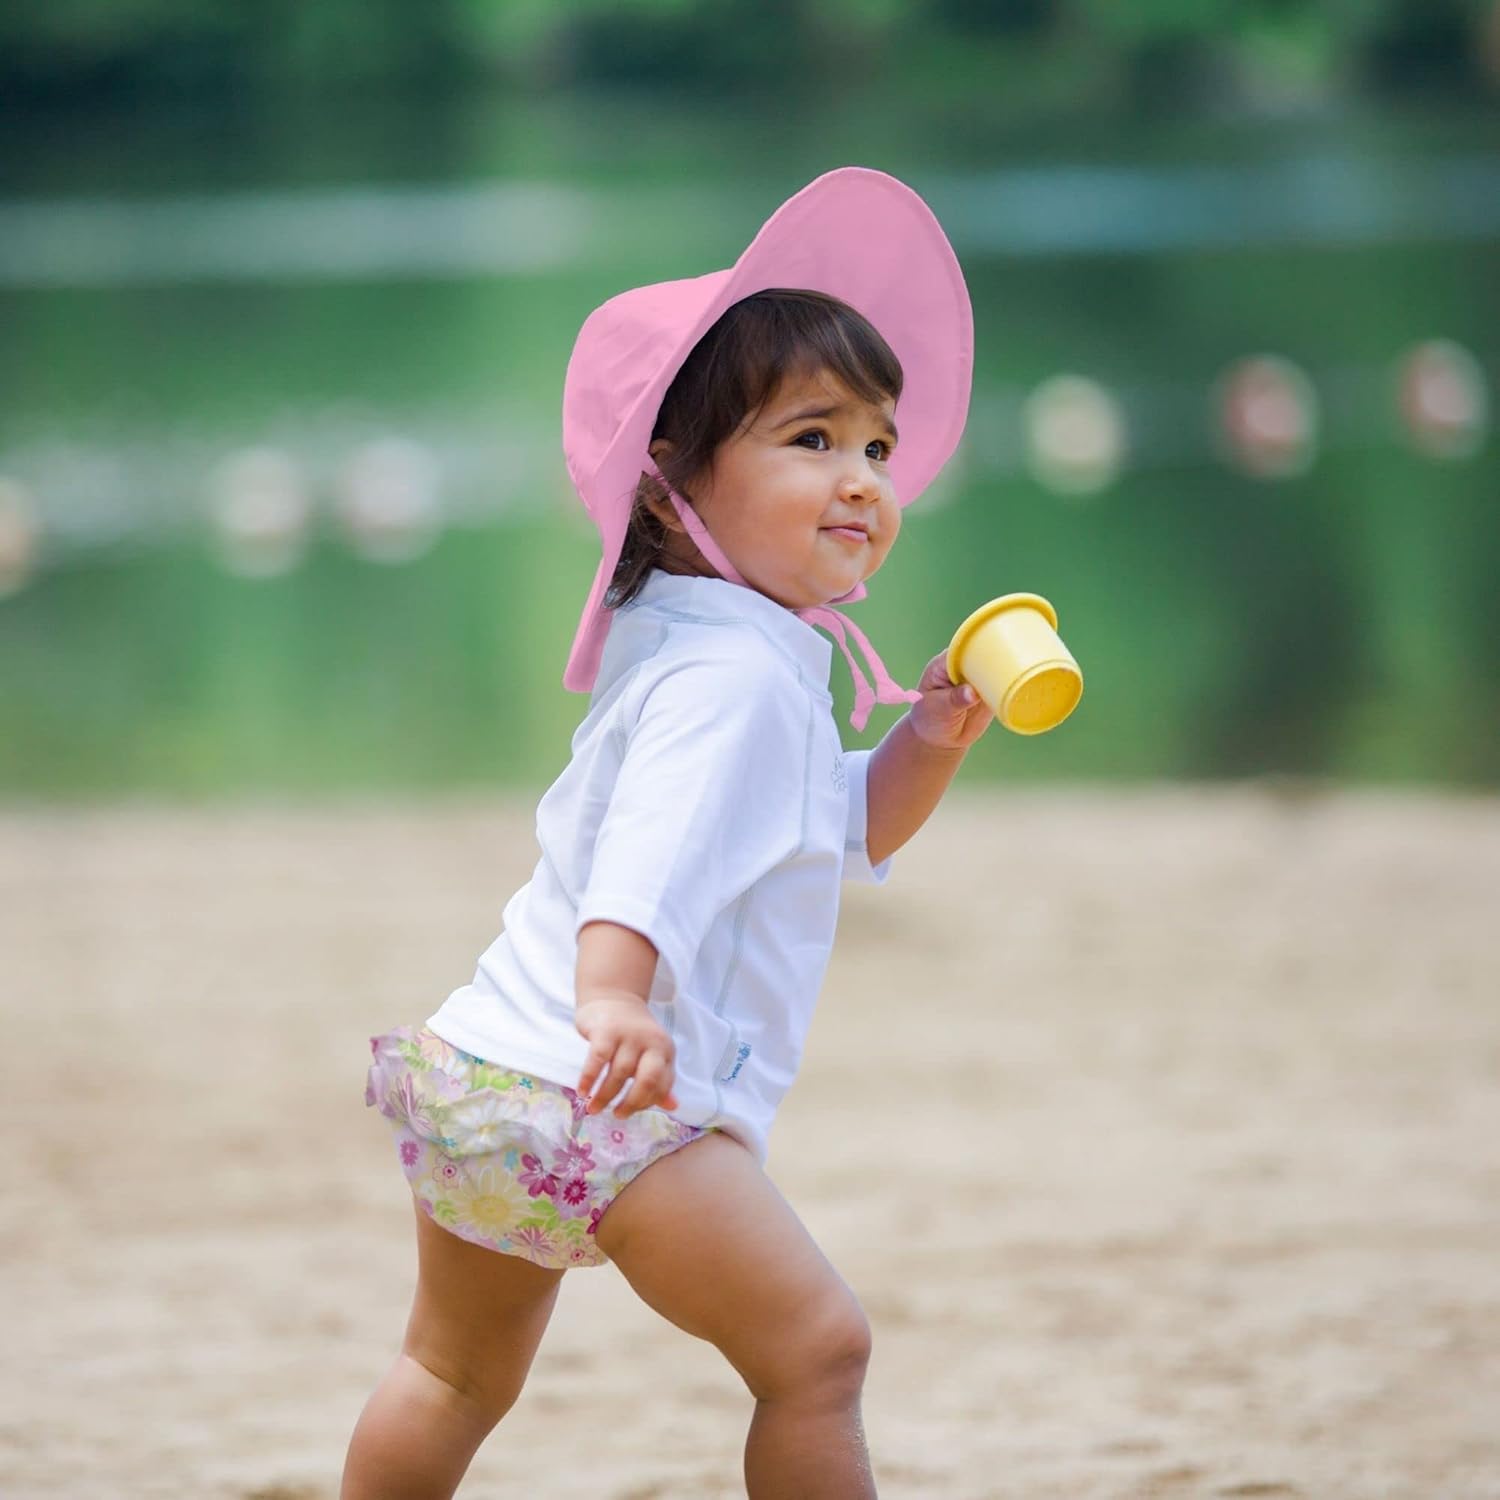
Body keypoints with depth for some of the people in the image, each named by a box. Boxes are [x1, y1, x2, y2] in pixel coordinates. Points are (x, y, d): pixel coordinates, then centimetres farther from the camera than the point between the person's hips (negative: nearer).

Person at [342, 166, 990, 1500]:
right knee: (815, 1347, -13)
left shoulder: (739, 661, 18)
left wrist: (932, 741, 11)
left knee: (459, 1372, 23)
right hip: (599, 1102, -11)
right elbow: (655, 849, -31)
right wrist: (615, 999, -46)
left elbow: (845, 837, 28)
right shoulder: (734, 677, -15)